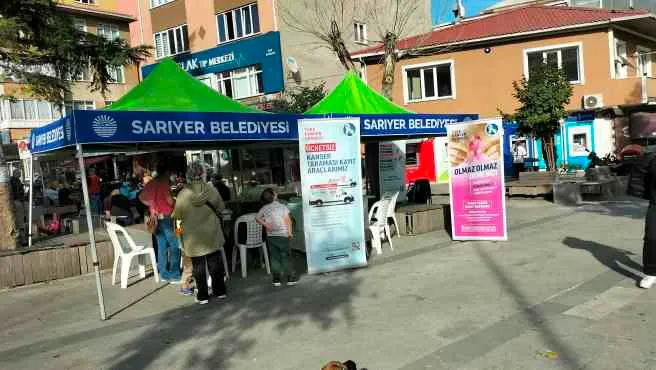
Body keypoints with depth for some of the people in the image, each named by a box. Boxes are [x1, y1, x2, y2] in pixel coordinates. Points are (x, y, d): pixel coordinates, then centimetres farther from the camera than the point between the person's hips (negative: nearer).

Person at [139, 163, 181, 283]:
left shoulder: (151, 183, 10)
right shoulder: (164, 183, -13)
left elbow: (141, 197, 18)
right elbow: (169, 200, -21)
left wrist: (152, 204, 15)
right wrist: (174, 203, -1)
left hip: (156, 218, 8)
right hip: (166, 217, -8)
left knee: (162, 247, 12)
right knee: (175, 246, -2)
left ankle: (164, 274, 18)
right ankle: (174, 275, -2)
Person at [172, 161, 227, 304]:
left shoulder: (183, 194, -15)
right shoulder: (211, 190, -13)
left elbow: (178, 215, -5)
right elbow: (221, 207, 0)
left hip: (194, 237, -1)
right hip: (211, 235, 2)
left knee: (198, 266, 10)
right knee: (215, 263, 15)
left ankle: (202, 296, 17)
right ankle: (219, 291, 25)